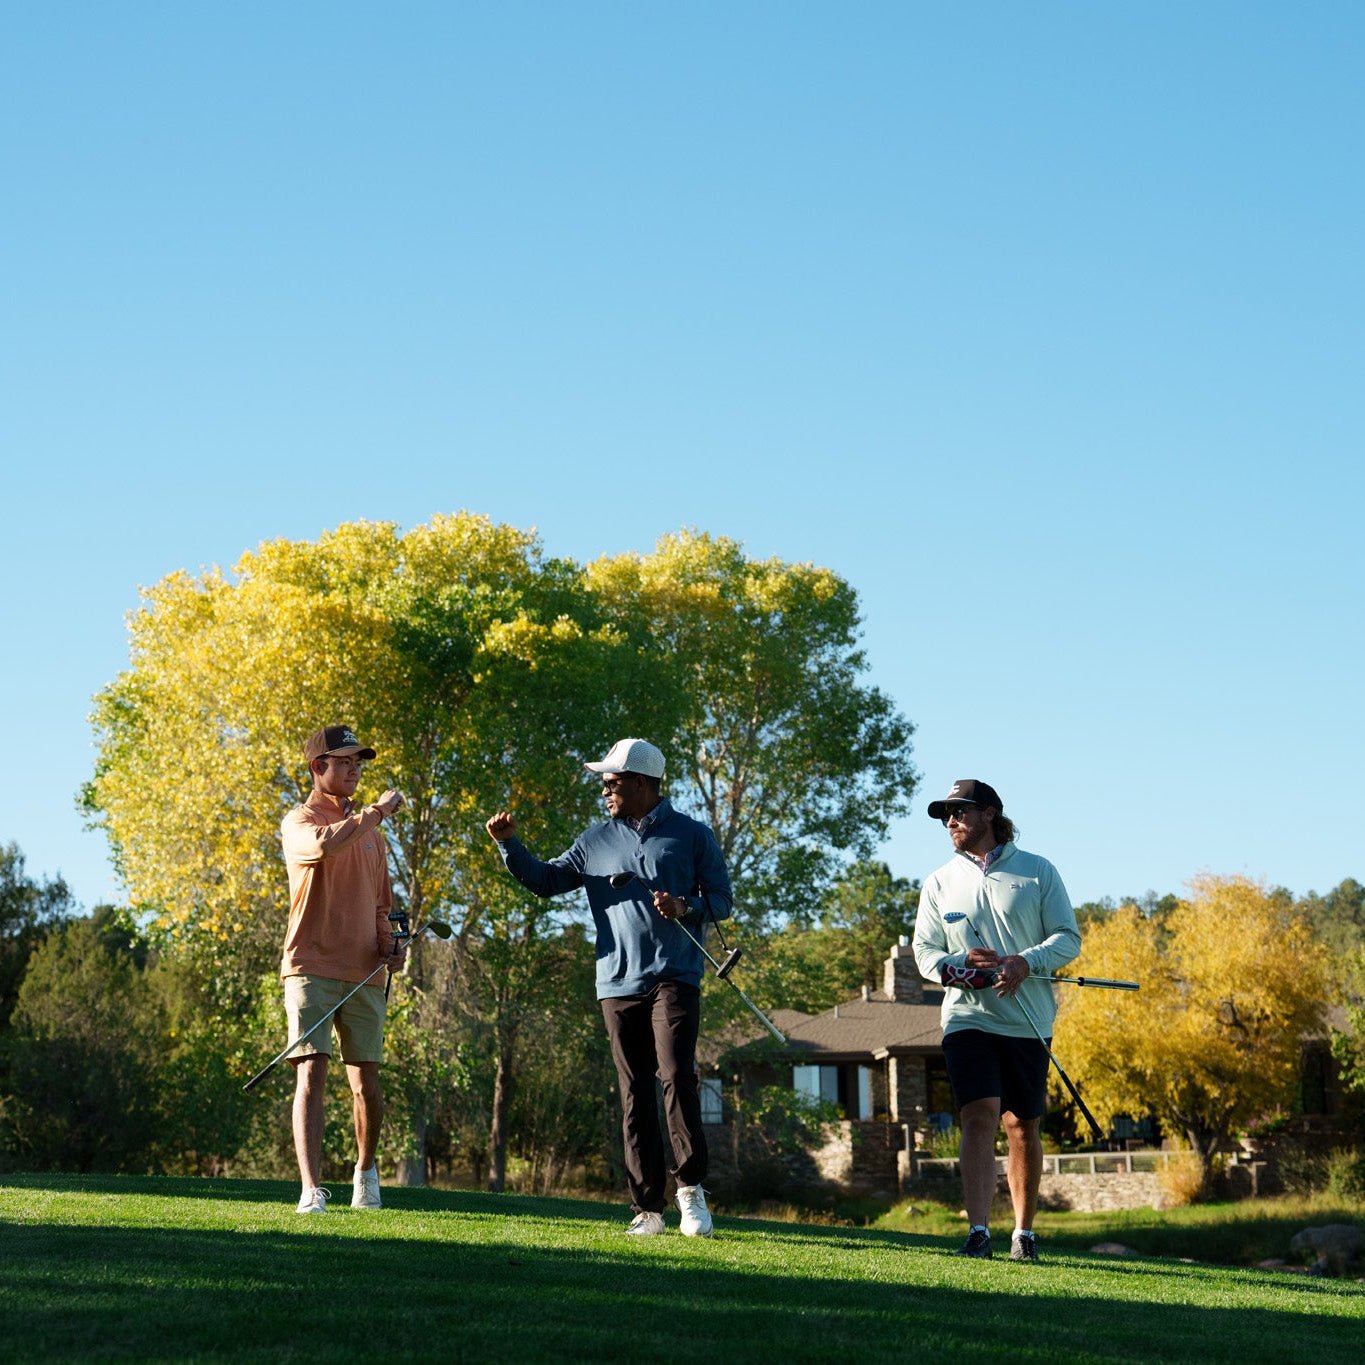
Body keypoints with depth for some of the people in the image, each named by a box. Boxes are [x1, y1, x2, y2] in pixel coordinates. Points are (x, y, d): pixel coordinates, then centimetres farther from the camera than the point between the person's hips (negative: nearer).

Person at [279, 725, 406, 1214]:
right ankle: (311, 1190, -17)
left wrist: (387, 941, 7)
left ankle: (366, 1170, 30)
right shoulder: (299, 822, 0)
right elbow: (325, 844, -25)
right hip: (312, 967, -5)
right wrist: (376, 811, -15)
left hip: (364, 973, 5)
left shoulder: (370, 831, 20)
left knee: (366, 1084, 7)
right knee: (311, 1076, -13)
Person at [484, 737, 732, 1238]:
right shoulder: (597, 840, 14)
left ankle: (690, 1187, -8)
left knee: (677, 1075, -19)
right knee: (634, 1096, 3)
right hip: (618, 985, 4)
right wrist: (510, 845, 3)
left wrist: (686, 908, -15)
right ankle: (647, 1209, 6)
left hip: (675, 979, -3)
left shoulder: (692, 835, 5)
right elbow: (546, 880, 16)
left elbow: (720, 897, 4)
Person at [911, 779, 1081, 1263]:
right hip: (968, 1017, 0)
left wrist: (1026, 962, -17)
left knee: (1023, 1126, 7)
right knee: (980, 1117, -15)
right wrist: (960, 963, -14)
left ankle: (1024, 1231, 20)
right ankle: (978, 1230, -19)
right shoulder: (939, 883, 11)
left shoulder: (1038, 871, 6)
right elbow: (924, 952, 8)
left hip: (1028, 1020, 0)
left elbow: (1068, 937, 2)